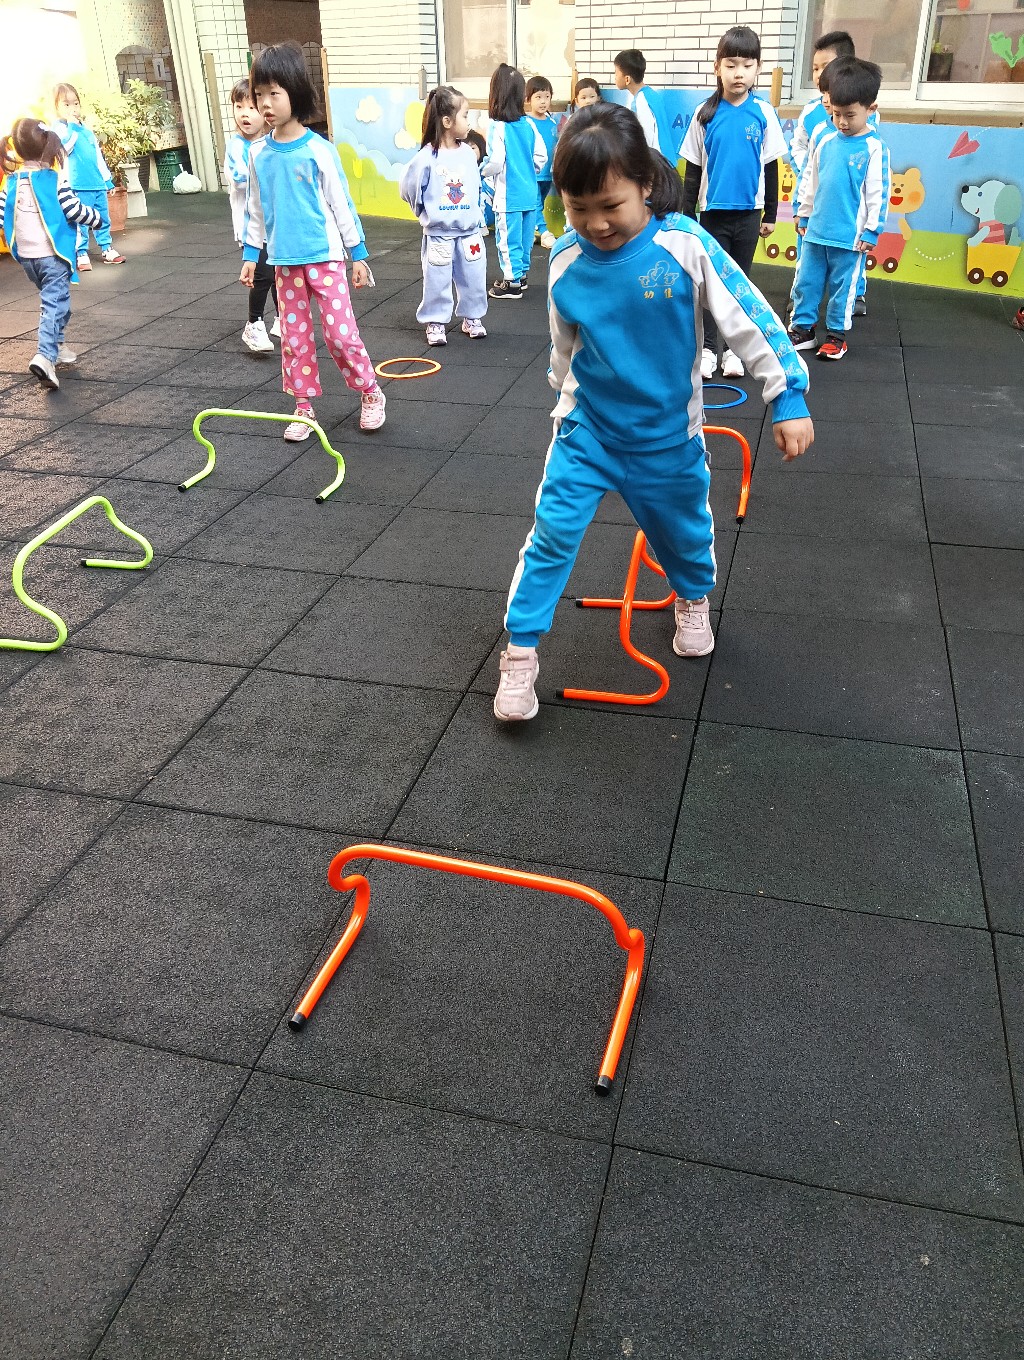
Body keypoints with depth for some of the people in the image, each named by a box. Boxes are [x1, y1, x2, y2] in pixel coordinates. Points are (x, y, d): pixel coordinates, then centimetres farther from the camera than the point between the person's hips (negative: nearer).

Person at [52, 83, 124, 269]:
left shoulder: (86, 129, 16)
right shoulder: (59, 128, -3)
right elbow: (64, 147, -21)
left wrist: (107, 179, 20)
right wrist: (72, 126, -17)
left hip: (98, 184, 6)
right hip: (79, 186, -6)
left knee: (103, 218, 12)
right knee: (80, 221, -4)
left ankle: (107, 249, 22)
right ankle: (81, 254, 1)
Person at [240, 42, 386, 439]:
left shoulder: (318, 150, -8)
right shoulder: (258, 153, 3)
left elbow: (341, 204, -3)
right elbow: (255, 208, 12)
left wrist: (358, 254, -3)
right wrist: (251, 253, 10)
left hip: (324, 256, -4)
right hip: (284, 260, 4)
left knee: (340, 334, -6)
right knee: (294, 338, 8)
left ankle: (370, 393, 14)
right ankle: (303, 408, 18)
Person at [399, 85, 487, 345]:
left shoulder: (468, 153, 1)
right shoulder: (426, 157, -13)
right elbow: (408, 188, -3)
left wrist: (476, 212, 9)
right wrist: (427, 213, 6)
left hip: (469, 231, 4)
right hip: (438, 234, -4)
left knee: (474, 278, 11)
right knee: (437, 281, 4)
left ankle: (472, 318, 28)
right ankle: (435, 322, 18)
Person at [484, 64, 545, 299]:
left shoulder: (497, 127, -15)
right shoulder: (529, 124, 2)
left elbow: (495, 162, -18)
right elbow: (541, 156, 5)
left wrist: (483, 172, 1)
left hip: (508, 195, -6)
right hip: (529, 192, 6)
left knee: (508, 239, 3)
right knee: (525, 236, 17)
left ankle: (512, 282, 7)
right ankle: (521, 274, 29)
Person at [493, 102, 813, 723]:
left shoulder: (686, 245, -19)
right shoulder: (566, 261, -10)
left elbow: (750, 319, -14)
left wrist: (790, 397, -14)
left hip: (668, 436, -1)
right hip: (587, 431, 1)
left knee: (684, 533, 19)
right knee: (552, 537, -6)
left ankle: (693, 600, 52)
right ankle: (521, 653, 7)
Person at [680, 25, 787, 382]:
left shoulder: (764, 113, -2)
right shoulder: (705, 114, -3)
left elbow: (771, 168, 4)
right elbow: (692, 171, 2)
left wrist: (770, 214, 5)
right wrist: (686, 217, 1)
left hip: (749, 213, 0)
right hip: (712, 212, 0)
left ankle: (734, 349, 18)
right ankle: (707, 349, 13)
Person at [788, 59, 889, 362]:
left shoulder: (874, 148, -8)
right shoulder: (824, 141, 4)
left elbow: (878, 193, -7)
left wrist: (872, 231, -8)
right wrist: (803, 214, 15)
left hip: (850, 235, -4)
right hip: (816, 230, 4)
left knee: (842, 286, 6)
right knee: (805, 281, 9)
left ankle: (837, 335, 18)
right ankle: (802, 328, 22)